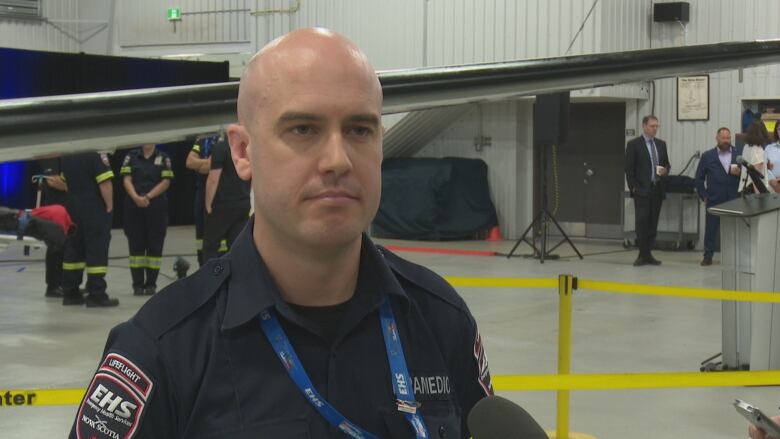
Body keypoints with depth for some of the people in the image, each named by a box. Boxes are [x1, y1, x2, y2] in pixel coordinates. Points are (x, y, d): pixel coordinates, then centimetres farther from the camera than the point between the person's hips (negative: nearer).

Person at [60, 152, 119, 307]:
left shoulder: (66, 157, 7)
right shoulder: (96, 154, -16)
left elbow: (66, 181, 15)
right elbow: (105, 183, -21)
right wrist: (109, 205, -11)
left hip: (73, 207, 7)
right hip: (95, 208, -7)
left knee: (73, 249, 12)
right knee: (97, 250, -4)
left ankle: (70, 292, 15)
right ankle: (97, 295, -5)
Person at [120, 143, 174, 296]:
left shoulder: (163, 158, 5)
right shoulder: (131, 156, 8)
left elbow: (166, 182, -3)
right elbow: (126, 180, 0)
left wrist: (148, 197, -13)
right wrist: (136, 197, -16)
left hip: (156, 207, -1)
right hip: (133, 207, 1)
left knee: (155, 245, 1)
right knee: (135, 246, 1)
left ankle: (151, 284, 8)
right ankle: (138, 284, 7)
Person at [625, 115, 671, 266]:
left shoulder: (661, 144, 14)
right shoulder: (633, 144, -2)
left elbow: (667, 163, 20)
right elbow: (629, 168, -4)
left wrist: (665, 170, -4)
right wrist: (633, 187, -10)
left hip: (657, 190, 5)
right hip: (642, 190, -5)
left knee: (653, 223, 5)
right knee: (641, 222, -8)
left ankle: (648, 254, 10)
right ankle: (643, 255, -5)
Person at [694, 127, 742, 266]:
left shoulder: (739, 155, 8)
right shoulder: (707, 156, 7)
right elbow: (699, 178, 8)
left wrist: (739, 173, -12)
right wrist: (703, 195, 1)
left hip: (734, 200, 1)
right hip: (714, 200, -1)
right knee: (711, 229, 2)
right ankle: (708, 256, 9)